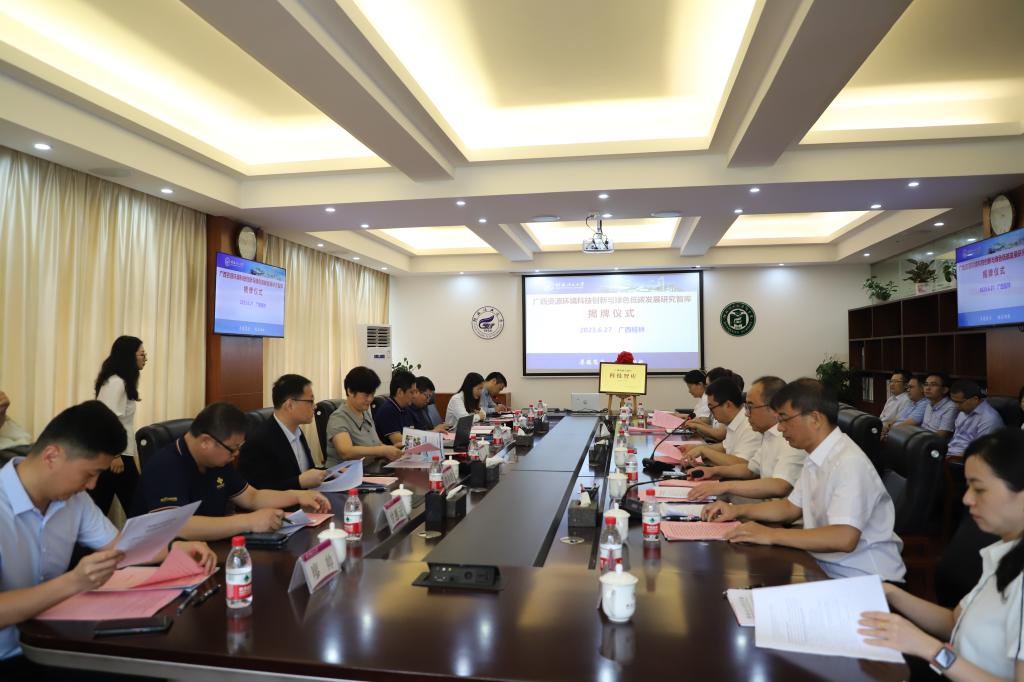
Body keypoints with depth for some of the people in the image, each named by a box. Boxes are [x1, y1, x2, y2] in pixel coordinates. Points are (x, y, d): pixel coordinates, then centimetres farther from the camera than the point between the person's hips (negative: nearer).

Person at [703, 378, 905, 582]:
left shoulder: (849, 462, -22)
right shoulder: (816, 458, 6)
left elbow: (844, 538, -31)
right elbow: (792, 507, 17)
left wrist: (771, 535, -27)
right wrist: (738, 510, 5)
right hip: (826, 567, 8)